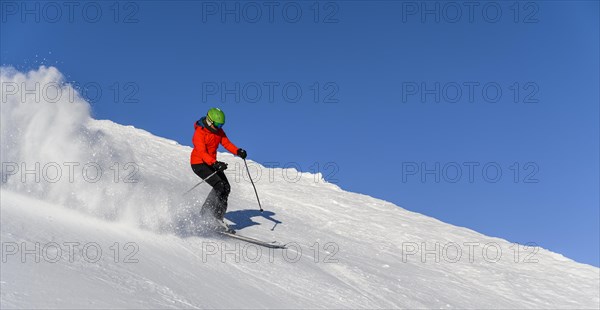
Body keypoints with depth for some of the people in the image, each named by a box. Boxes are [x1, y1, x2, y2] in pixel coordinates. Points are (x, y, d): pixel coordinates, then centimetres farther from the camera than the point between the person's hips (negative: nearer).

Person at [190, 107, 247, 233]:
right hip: (199, 163, -8)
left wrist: (238, 151, -23)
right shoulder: (199, 133, -20)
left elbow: (226, 143, -2)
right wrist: (215, 164, -46)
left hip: (212, 163, 8)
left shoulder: (219, 131, 3)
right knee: (219, 186, -22)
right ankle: (206, 214, -11)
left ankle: (217, 218, 3)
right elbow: (202, 152, -31)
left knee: (226, 187, -4)